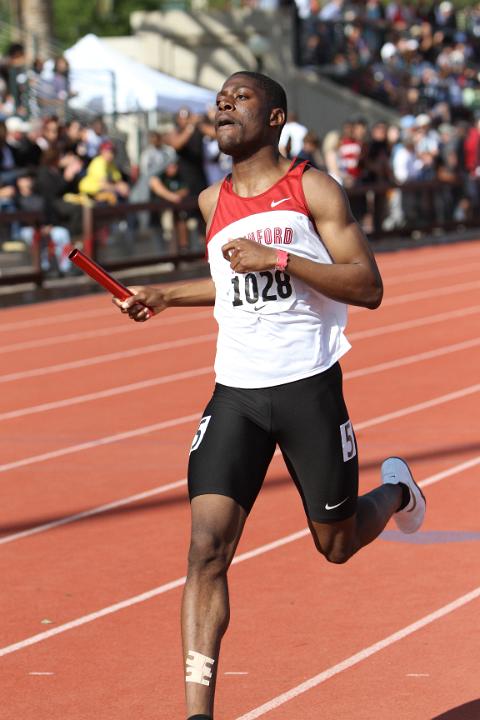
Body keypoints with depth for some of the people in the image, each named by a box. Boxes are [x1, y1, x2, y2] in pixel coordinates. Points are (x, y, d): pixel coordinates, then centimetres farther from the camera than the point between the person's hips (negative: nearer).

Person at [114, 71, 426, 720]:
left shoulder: (313, 190, -5)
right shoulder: (213, 202, 11)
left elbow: (368, 288, -12)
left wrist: (279, 258, -21)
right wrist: (165, 297, 17)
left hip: (309, 386, -3)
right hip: (235, 392, 3)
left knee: (337, 543, 12)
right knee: (207, 546, -13)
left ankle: (395, 491, 48)